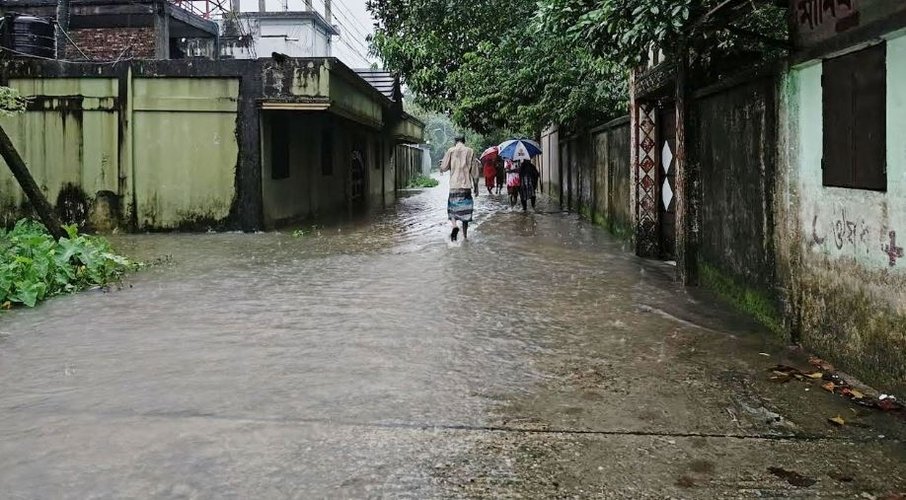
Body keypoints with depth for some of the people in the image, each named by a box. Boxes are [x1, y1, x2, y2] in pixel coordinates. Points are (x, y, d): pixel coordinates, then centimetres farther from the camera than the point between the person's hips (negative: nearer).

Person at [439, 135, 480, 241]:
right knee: (465, 209, 8)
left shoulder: (451, 151, 0)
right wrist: (476, 185, 9)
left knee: (453, 207, 10)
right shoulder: (470, 151, 3)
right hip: (466, 184, 1)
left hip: (454, 185, -1)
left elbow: (443, 167, -2)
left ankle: (454, 225, -19)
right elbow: (474, 171, 3)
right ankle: (465, 235, 11)